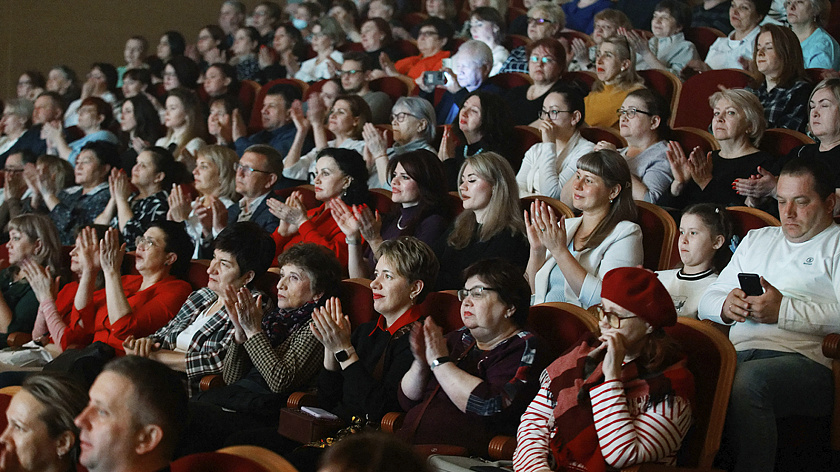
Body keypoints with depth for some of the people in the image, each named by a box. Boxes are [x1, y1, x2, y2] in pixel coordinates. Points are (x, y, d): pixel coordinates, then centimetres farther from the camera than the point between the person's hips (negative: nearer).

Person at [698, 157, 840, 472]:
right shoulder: (756, 239, 31)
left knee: (749, 378, -38)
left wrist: (783, 310, -12)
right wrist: (725, 305, 2)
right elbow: (707, 301, 25)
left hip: (806, 359, -5)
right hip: (736, 352, 5)